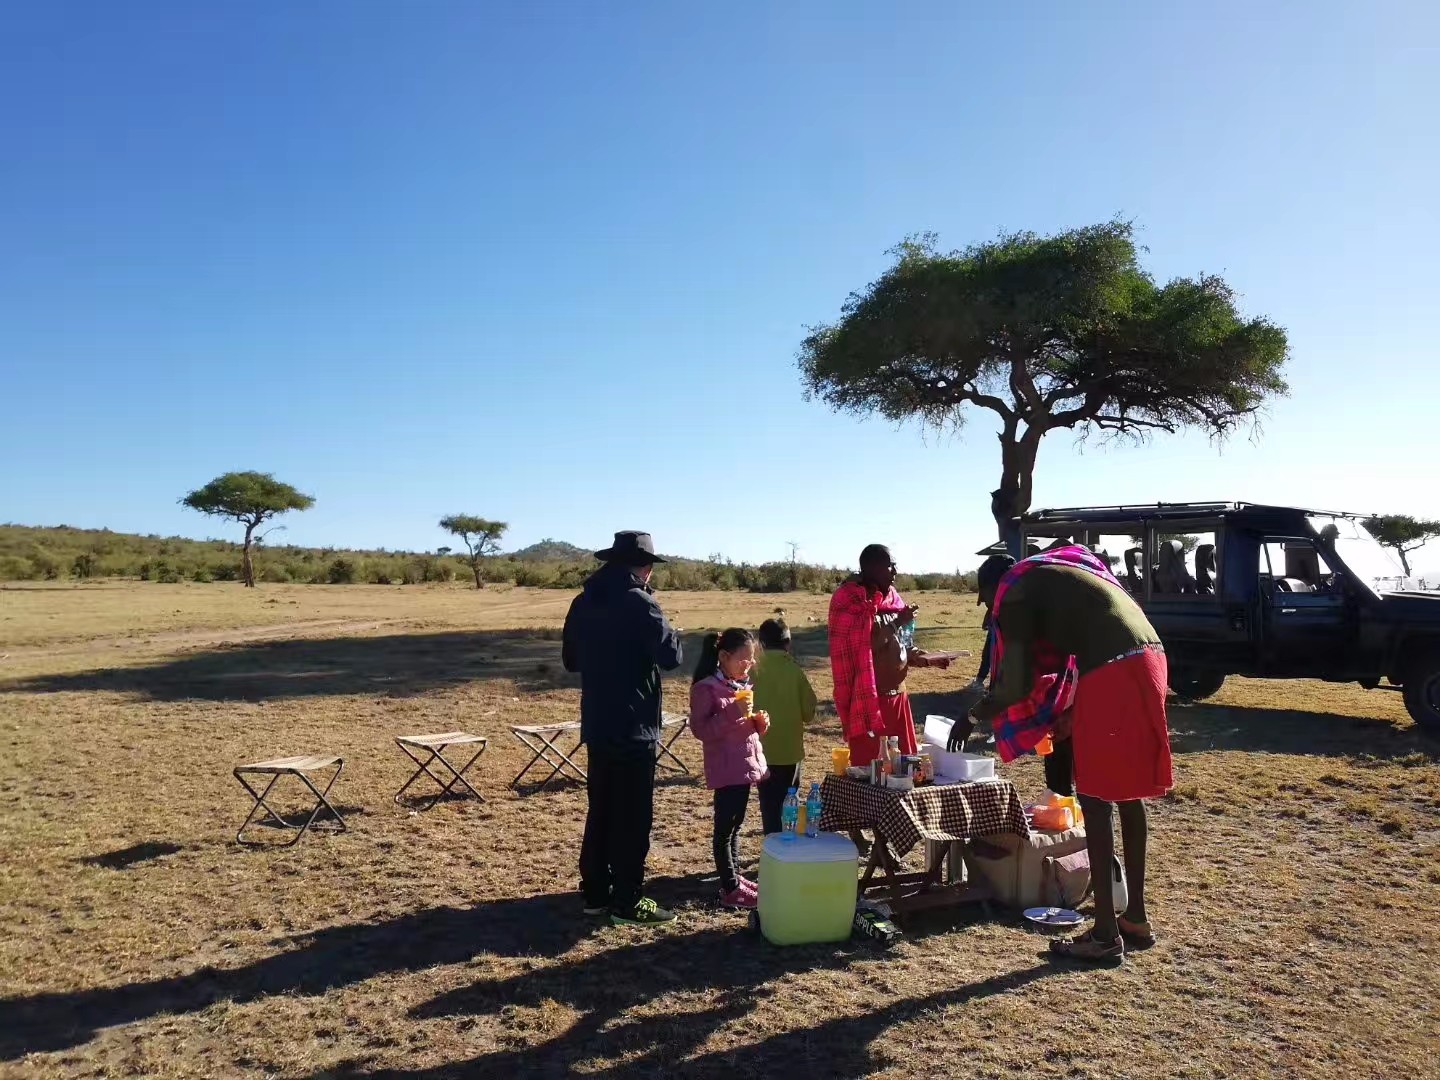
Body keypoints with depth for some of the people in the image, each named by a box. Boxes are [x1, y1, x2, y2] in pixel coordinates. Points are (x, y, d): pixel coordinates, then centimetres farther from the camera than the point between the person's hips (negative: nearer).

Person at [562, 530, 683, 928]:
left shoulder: (583, 603, 7)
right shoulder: (639, 603, -16)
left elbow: (570, 660, 16)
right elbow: (672, 656, -17)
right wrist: (671, 634, 2)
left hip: (596, 725, 8)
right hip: (633, 727, -7)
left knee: (600, 810, 16)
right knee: (633, 816, 2)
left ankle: (595, 893, 24)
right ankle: (628, 902, 8)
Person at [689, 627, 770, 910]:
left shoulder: (743, 685, 12)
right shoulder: (706, 688, -14)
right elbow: (700, 730, -20)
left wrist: (760, 722, 1)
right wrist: (733, 713, -27)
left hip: (747, 763, 9)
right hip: (726, 768, -8)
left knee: (736, 824, 17)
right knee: (725, 826, -1)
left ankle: (735, 876, 28)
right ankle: (730, 889, 5)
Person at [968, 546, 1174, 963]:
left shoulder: (1016, 594, 0)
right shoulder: (1052, 579, 26)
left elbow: (1017, 684, -4)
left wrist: (975, 714, 12)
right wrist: (1071, 711, 30)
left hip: (1114, 671, -9)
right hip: (1146, 660, 9)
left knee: (1096, 798, -1)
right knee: (1127, 794, 17)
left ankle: (1105, 934, 5)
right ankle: (1136, 919, 26)